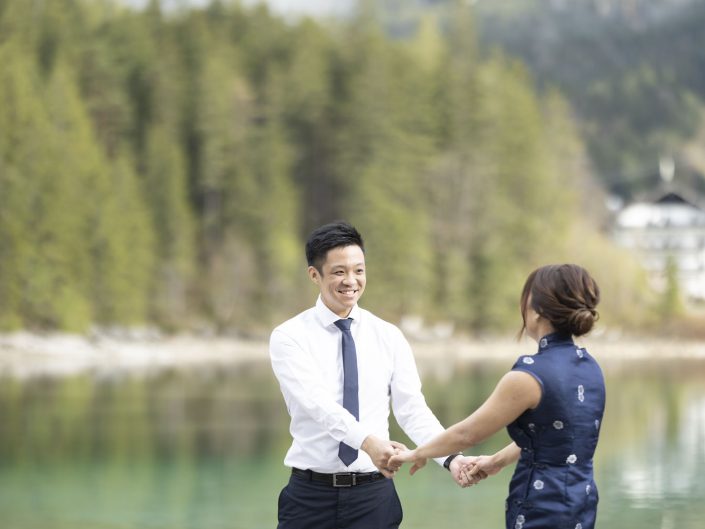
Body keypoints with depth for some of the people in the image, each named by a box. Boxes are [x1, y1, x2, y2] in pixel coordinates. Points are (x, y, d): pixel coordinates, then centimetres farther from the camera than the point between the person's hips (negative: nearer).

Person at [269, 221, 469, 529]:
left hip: (373, 494, 2)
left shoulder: (388, 337, 6)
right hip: (310, 494, -2)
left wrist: (450, 458, -19)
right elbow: (317, 403, -20)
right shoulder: (289, 337, -4)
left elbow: (413, 410, -1)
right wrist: (367, 441, -37)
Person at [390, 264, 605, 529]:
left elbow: (467, 433, -9)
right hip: (581, 501, 8)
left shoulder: (531, 375, -19)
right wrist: (497, 460, 28)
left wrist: (417, 454, 7)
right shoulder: (589, 367, 5)